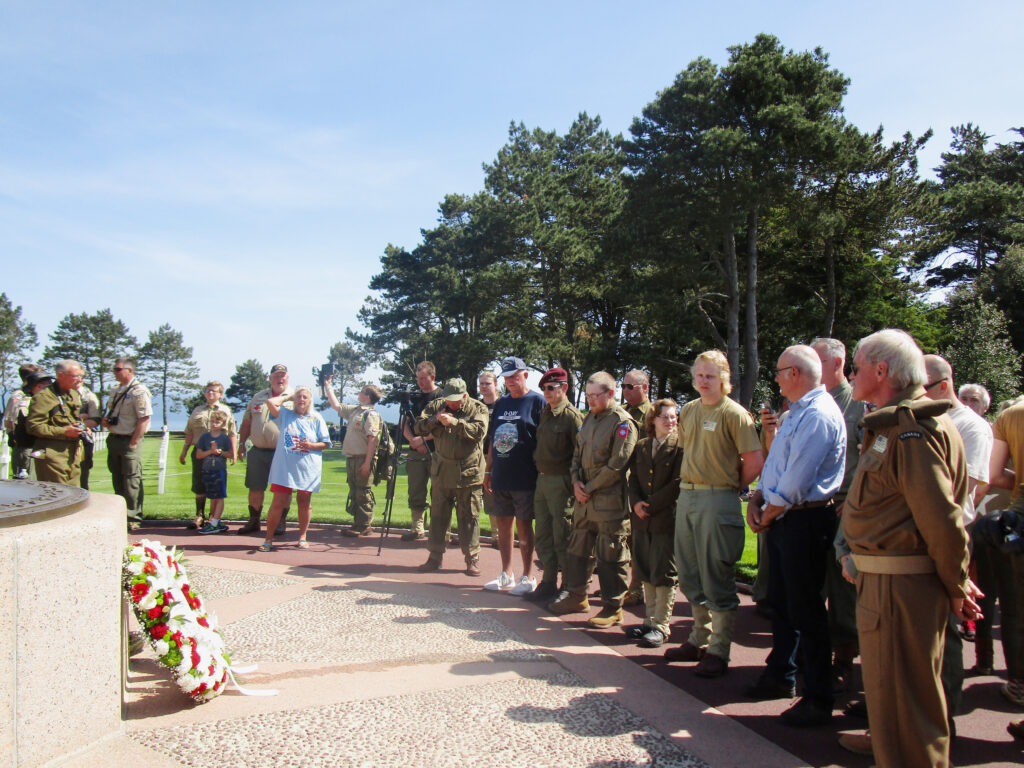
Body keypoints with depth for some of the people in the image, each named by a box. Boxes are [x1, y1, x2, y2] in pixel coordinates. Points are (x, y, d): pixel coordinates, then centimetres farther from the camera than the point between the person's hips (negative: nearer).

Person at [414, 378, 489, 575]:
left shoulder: (478, 408, -3)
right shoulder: (436, 405, 7)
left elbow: (479, 431, -19)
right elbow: (418, 428, 1)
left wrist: (454, 422, -27)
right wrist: (435, 419, -17)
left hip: (469, 472, -3)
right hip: (442, 471, 3)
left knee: (469, 517, 2)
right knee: (438, 514, 9)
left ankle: (472, 558, 11)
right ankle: (435, 556, 20)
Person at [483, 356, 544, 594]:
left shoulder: (537, 401, -5)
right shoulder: (501, 403, 14)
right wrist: (488, 471, 14)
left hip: (524, 478, -6)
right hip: (500, 477, 6)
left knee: (523, 526, 1)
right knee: (502, 524, 12)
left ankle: (528, 577, 12)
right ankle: (506, 574, 24)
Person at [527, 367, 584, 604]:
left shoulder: (572, 416, -12)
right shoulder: (544, 413, 12)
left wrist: (573, 482, -14)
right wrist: (539, 473, 15)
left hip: (561, 482, -8)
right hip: (542, 479, 8)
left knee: (562, 537, -1)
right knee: (543, 535, 13)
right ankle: (548, 583, 23)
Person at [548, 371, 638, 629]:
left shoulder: (623, 423, -12)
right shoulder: (590, 419, 14)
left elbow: (616, 466, -17)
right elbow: (577, 453, 18)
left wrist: (589, 488, -12)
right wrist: (576, 482, 2)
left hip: (609, 501, -8)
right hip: (584, 500, 8)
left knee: (610, 555, 0)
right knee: (578, 548, 16)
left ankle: (612, 608, 11)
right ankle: (577, 596, 31)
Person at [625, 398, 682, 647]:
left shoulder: (680, 447, -6)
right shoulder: (641, 447, 13)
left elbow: (677, 484, -12)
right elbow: (633, 479, 12)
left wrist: (650, 505, -13)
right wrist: (636, 503, -6)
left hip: (667, 518, -6)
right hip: (642, 520, 6)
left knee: (664, 575, 0)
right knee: (646, 573, 13)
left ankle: (661, 626, 8)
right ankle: (650, 620, 24)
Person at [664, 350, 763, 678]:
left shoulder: (734, 414, -9)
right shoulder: (688, 411, 12)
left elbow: (755, 463, -11)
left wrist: (729, 488, -1)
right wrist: (690, 483, 15)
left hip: (718, 501, -7)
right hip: (686, 497, 7)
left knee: (717, 577, -1)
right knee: (690, 575, 14)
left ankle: (718, 651, 9)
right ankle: (699, 640, 28)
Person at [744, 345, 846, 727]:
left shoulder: (819, 414, -18)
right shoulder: (797, 413, 15)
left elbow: (796, 483, -22)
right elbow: (775, 467, 19)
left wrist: (768, 515, -9)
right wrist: (757, 497, 4)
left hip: (805, 521, -10)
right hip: (782, 520, 10)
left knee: (805, 611, -2)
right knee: (780, 602, 19)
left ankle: (818, 700, 10)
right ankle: (780, 677, 33)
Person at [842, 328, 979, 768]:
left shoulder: (913, 430, -19)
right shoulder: (890, 426, 14)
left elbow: (941, 517, -23)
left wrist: (957, 587, -12)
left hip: (901, 584, -10)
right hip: (882, 580, 10)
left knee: (901, 701, 1)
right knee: (889, 692, 22)